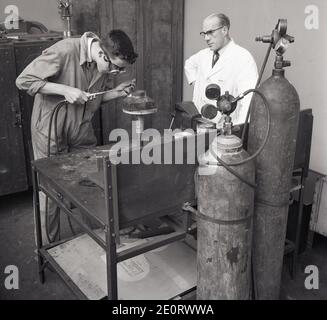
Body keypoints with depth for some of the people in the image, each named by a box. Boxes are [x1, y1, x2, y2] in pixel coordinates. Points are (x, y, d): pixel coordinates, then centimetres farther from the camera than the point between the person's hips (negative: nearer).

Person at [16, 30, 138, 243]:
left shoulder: (106, 65, -5)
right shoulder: (65, 51, -25)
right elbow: (24, 80, -20)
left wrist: (117, 93, -9)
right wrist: (65, 90, -27)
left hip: (83, 132, 5)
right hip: (51, 132, -5)